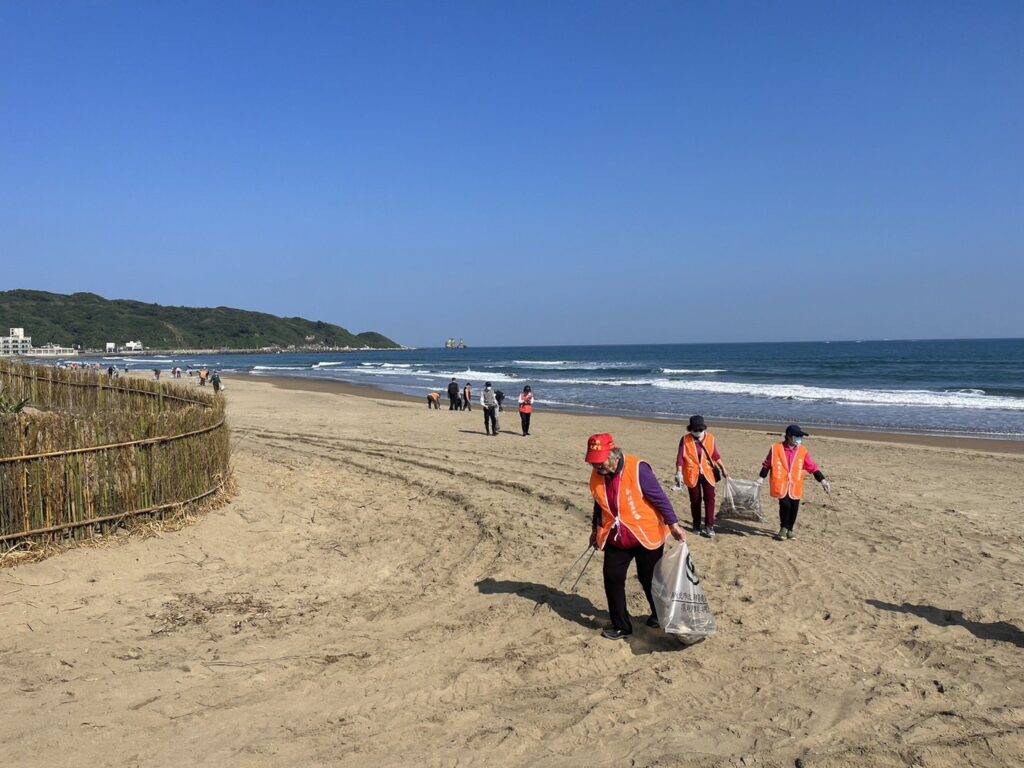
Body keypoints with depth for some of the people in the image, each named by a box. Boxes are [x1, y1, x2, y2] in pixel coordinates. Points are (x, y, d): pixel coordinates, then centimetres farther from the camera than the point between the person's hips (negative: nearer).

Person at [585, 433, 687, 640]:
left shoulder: (637, 469, -24)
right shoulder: (597, 475, -4)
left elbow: (659, 497, -19)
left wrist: (673, 524, -19)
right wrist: (596, 529, 21)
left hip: (646, 536, -5)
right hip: (616, 539, 5)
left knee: (649, 579, 11)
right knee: (612, 578, -2)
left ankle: (660, 616, 38)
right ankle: (621, 626, 14)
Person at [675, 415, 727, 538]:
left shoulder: (710, 438, 1)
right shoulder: (685, 439, -6)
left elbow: (715, 455, 10)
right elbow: (680, 457, -8)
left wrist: (723, 469, 11)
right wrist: (679, 473, -16)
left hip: (707, 473, 1)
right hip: (692, 474, -1)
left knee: (710, 499, -7)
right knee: (695, 500, 8)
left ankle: (709, 526, -2)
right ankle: (696, 526, 21)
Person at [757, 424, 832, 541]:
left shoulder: (803, 450, 3)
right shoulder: (776, 448, -4)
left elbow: (812, 466, 6)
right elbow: (767, 464, 6)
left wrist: (822, 480, 1)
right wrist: (761, 477, 1)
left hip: (795, 485, 3)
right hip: (781, 484, -3)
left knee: (794, 507, 3)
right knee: (785, 504, -15)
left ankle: (790, 529, 25)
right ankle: (783, 528, 9)